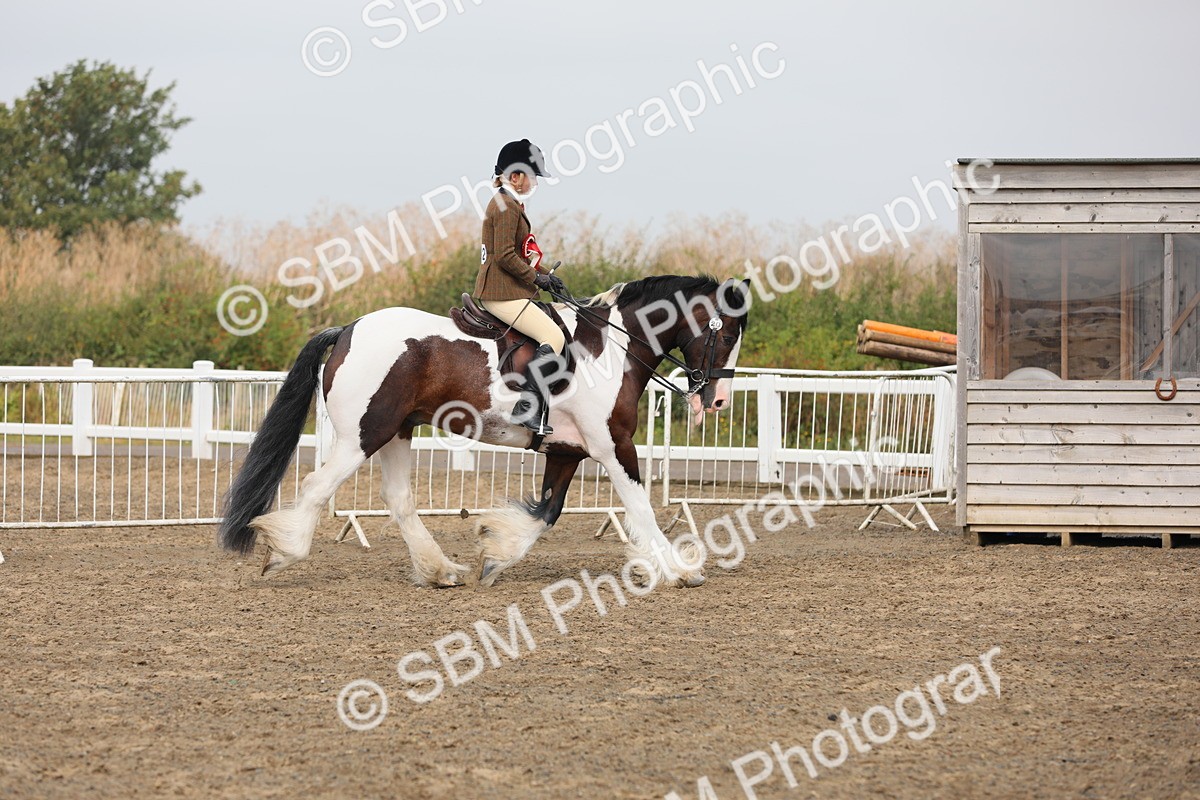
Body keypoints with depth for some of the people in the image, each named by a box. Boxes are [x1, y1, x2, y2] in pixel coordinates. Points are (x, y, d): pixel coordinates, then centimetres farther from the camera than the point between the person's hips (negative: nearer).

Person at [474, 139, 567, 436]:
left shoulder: (510, 205, 21)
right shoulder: (506, 206, -13)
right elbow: (505, 256, -20)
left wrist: (544, 276, 14)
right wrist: (536, 278, -12)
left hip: (506, 291, 11)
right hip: (503, 294, -11)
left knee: (553, 334, 13)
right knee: (554, 337, -18)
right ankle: (527, 408, -25)